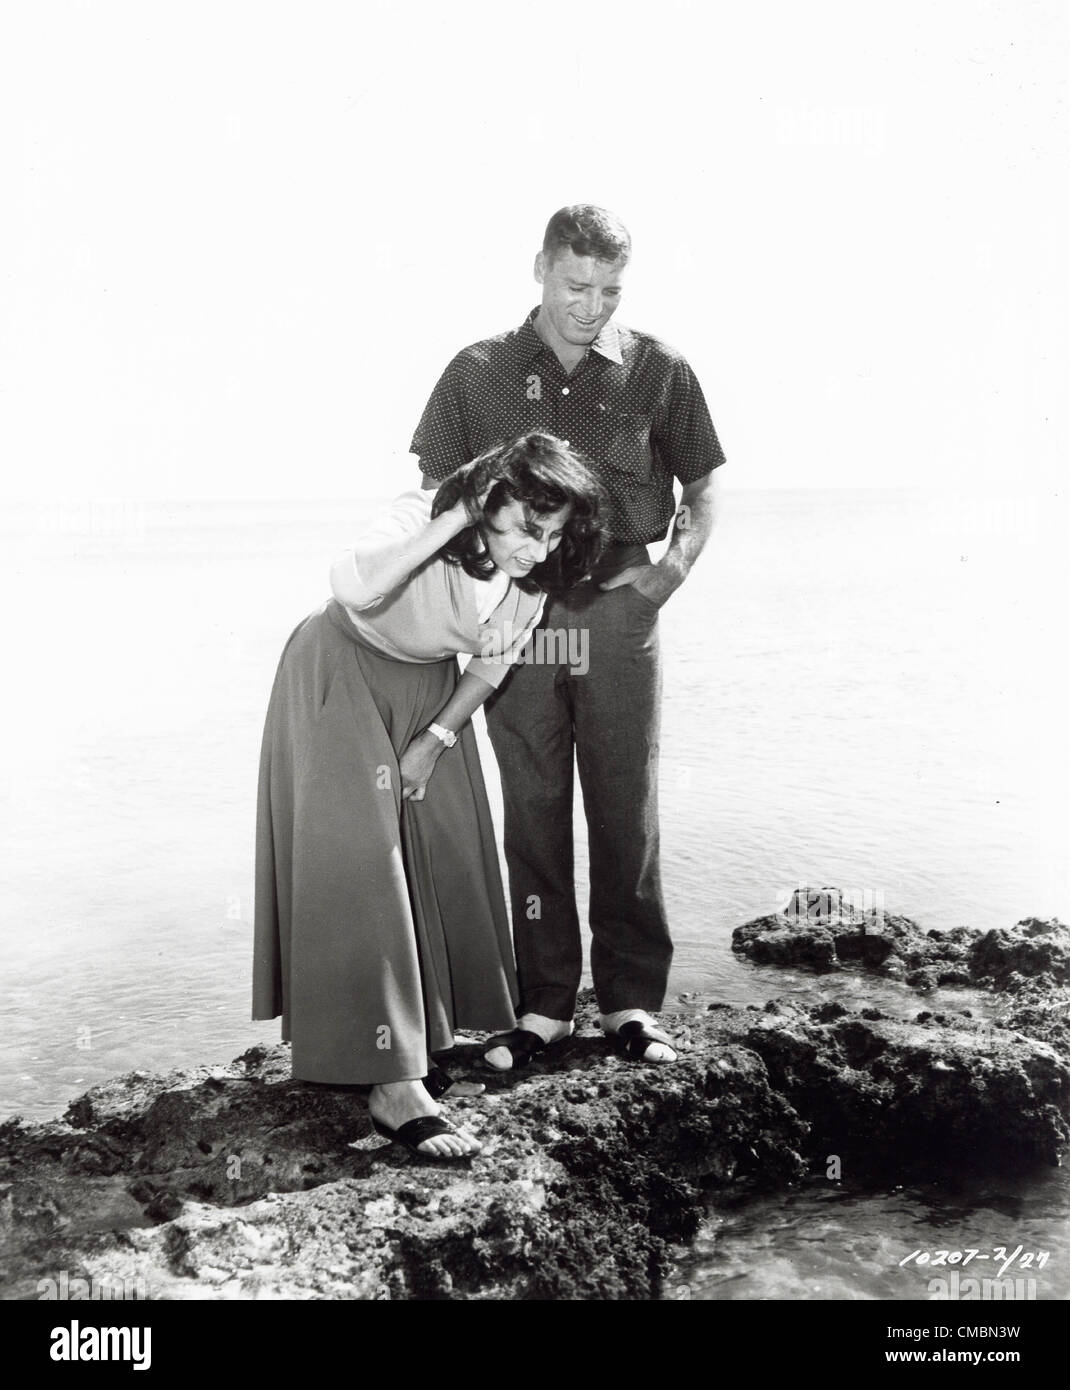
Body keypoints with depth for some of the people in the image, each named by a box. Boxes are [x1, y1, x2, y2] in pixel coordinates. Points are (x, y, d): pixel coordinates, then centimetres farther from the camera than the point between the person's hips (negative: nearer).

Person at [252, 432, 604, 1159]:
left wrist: (436, 739, -4)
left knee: (445, 859, 7)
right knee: (361, 867, -11)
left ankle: (419, 1035, 25)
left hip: (428, 691, 6)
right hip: (341, 677, -6)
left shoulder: (533, 577, -15)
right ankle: (394, 1086, -11)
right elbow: (354, 589, -53)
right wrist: (457, 517, -50)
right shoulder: (422, 520, -32)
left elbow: (493, 664, 1)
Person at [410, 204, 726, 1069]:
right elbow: (436, 496, 10)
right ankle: (544, 1004, 16)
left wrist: (677, 566, -4)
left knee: (626, 810, 4)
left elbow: (702, 489, 11)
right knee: (532, 812, 5)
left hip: (620, 610, -1)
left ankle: (632, 1001, 16)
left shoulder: (659, 372, 4)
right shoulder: (478, 373, 6)